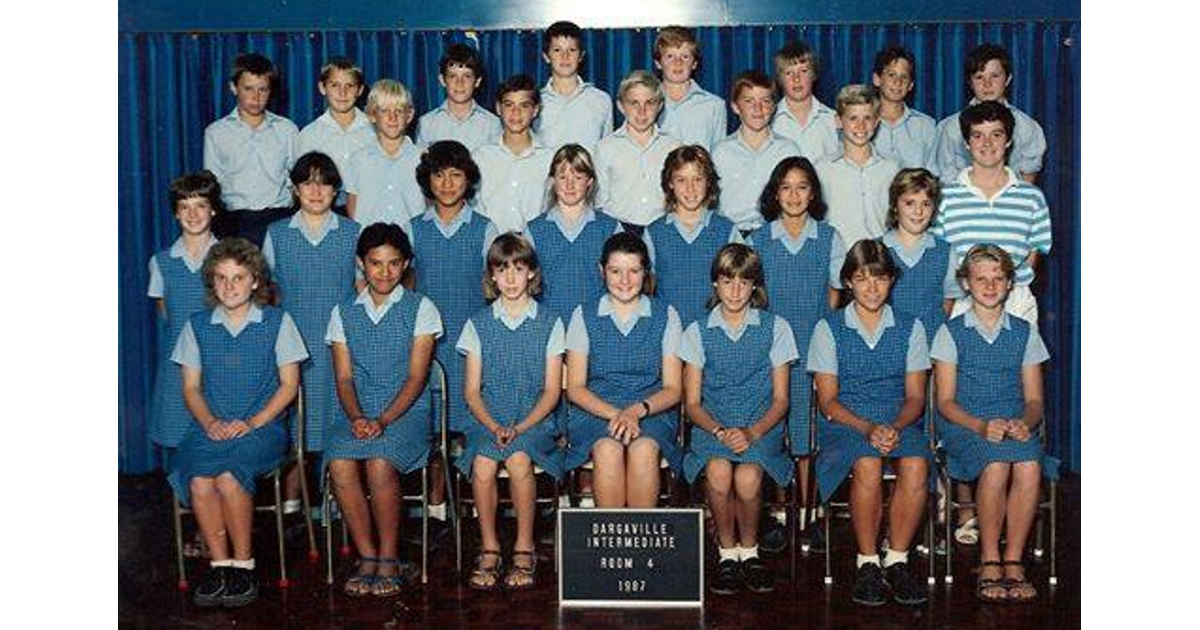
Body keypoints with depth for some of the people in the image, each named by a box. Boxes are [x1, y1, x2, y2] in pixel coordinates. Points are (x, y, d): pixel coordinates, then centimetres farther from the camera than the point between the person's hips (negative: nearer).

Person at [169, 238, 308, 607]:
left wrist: (252, 423, -10)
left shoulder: (277, 323, 5)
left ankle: (243, 563, -15)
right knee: (199, 480, -29)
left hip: (262, 427, -2)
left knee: (227, 473, -32)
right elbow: (191, 387, 13)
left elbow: (289, 384, 3)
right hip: (210, 428, 3)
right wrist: (209, 423, -7)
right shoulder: (198, 326, 13)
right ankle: (220, 564, -13)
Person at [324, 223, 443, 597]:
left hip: (406, 413, -3)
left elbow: (416, 377, -3)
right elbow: (344, 377, 8)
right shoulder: (343, 313, 14)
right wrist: (356, 418, -12)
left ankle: (389, 559, -13)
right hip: (358, 414, 3)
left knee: (380, 464, -32)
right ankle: (367, 557, -12)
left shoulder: (420, 309, 5)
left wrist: (383, 420, -16)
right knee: (339, 464, -28)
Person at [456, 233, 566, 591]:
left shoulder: (549, 324, 8)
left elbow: (552, 391, 2)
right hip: (489, 421, 1)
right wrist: (494, 427, -12)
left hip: (534, 422, -1)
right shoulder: (478, 324, 11)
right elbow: (471, 391, 6)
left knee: (519, 459, -32)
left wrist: (520, 428, -12)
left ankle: (524, 548, -15)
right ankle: (489, 549, -13)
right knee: (483, 463, -30)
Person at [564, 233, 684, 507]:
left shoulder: (665, 316, 8)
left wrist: (638, 410, -17)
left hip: (652, 411, 0)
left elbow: (673, 389, 4)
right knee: (608, 449, -33)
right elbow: (575, 388, 3)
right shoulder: (584, 316, 8)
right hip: (595, 410, 0)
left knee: (644, 449, -33)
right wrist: (614, 414, -15)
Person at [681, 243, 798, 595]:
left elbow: (780, 400, 5)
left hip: (761, 426, 0)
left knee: (748, 477, -33)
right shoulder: (698, 332, 10)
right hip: (712, 426, 1)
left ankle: (749, 550, -4)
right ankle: (727, 553, -11)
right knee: (718, 471, -34)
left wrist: (752, 432, -14)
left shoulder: (775, 328, 9)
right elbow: (692, 402, 6)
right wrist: (720, 431, -14)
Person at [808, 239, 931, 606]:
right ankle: (867, 563, -20)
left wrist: (895, 427, -14)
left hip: (900, 423, 2)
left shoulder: (909, 328, 13)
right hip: (845, 424, -2)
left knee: (916, 465, -32)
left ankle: (897, 560, -18)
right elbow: (827, 400, 1)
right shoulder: (829, 329, 7)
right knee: (868, 465, -35)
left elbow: (915, 397, 7)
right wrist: (867, 428, -16)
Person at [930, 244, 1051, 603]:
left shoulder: (1025, 334, 15)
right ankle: (989, 560, -18)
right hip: (965, 426, -2)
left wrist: (1024, 423, -12)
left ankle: (1013, 561, -19)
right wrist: (981, 426, -16)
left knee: (1029, 466, -32)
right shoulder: (951, 333, 8)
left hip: (1015, 425, 2)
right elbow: (945, 401, 2)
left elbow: (1034, 400, 12)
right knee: (996, 464, -34)